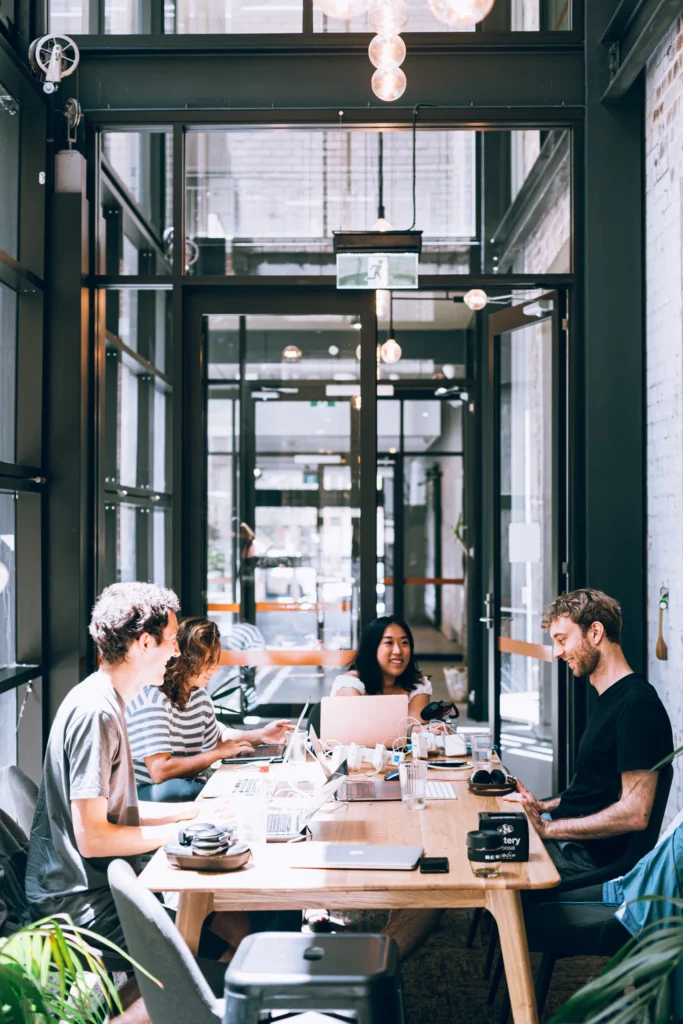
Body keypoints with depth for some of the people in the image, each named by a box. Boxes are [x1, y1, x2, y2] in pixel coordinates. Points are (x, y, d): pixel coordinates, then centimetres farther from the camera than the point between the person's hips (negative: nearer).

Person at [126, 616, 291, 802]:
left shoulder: (198, 693, 4)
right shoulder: (152, 698, -22)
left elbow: (216, 738, 25)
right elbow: (160, 771, -30)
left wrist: (260, 735, 7)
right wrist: (218, 753, -19)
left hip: (191, 785, 8)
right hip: (149, 794, -8)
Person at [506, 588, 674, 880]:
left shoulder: (637, 705, -19)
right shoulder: (609, 698, 14)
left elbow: (635, 814, -25)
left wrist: (548, 828, -22)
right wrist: (544, 807, 5)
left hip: (590, 856, -10)